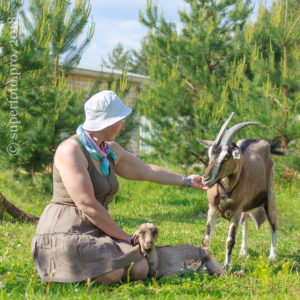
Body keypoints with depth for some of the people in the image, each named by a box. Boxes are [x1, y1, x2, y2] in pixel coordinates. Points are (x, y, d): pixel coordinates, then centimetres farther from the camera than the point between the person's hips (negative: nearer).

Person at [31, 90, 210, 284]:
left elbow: (145, 171, 29)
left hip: (95, 236, 8)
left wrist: (187, 180, 38)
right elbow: (87, 206, -20)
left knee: (140, 269, -15)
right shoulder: (71, 150, -15)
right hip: (64, 236, -8)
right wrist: (125, 238, -14)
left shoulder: (110, 150, 12)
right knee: (114, 272, -29)